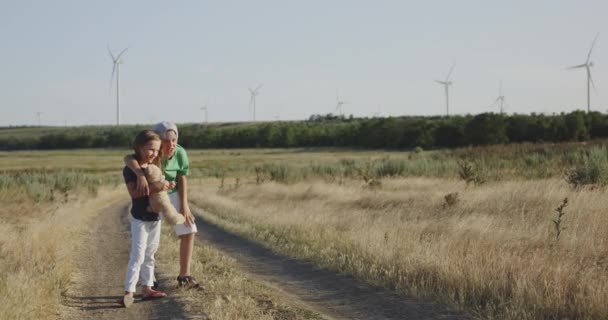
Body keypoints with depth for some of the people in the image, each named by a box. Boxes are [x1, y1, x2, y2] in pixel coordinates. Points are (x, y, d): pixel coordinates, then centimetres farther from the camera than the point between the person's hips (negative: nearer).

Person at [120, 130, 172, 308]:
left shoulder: (153, 166, 5)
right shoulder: (130, 169, -16)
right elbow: (134, 192, -26)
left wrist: (166, 186, -7)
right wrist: (153, 187, -35)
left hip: (155, 217, 7)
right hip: (140, 219, -7)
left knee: (149, 255, 13)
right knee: (137, 256, -12)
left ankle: (147, 288, 20)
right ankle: (129, 292, -11)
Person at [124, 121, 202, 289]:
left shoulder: (180, 153, -22)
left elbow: (182, 179, -11)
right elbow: (128, 159, -48)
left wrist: (184, 205, -13)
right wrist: (140, 174, -65)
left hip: (173, 195, 3)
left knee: (189, 232, 0)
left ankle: (184, 275, 12)